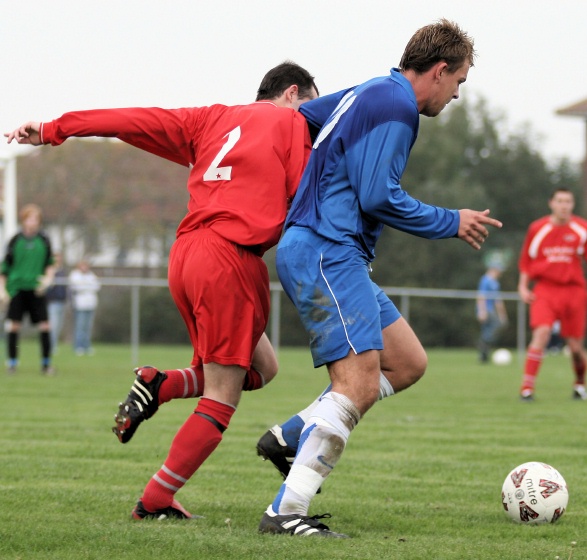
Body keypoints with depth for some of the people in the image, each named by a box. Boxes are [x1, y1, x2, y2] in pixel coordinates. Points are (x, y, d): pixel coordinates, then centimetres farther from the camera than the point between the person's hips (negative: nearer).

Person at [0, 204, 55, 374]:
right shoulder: (15, 240, 1)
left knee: (44, 325, -6)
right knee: (14, 325, -2)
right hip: (17, 288, -1)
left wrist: (48, 277, -6)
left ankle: (46, 363, 5)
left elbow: (50, 263, 13)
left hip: (37, 289, 1)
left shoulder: (44, 240, 5)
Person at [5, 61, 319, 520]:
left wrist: (53, 131, 15)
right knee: (221, 400, -1)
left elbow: (135, 121, 16)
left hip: (186, 255, 8)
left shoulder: (214, 119, 21)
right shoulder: (290, 122, 6)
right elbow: (305, 198, -3)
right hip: (231, 257, -8)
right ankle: (155, 501, -3)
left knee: (262, 368, 20)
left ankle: (160, 386, 3)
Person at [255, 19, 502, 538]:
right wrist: (453, 223, -6)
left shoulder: (367, 95, 19)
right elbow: (378, 196, -17)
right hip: (326, 253, -11)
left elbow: (300, 115, 30)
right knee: (360, 382, -17)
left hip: (337, 257, 11)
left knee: (408, 363, 9)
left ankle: (291, 436, 8)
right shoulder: (395, 105, -12)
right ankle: (286, 513, -18)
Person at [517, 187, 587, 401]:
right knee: (541, 332, -22)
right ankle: (527, 386, -21)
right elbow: (526, 260, 10)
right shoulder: (537, 228, 2)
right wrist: (523, 286, 2)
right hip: (545, 289, -1)